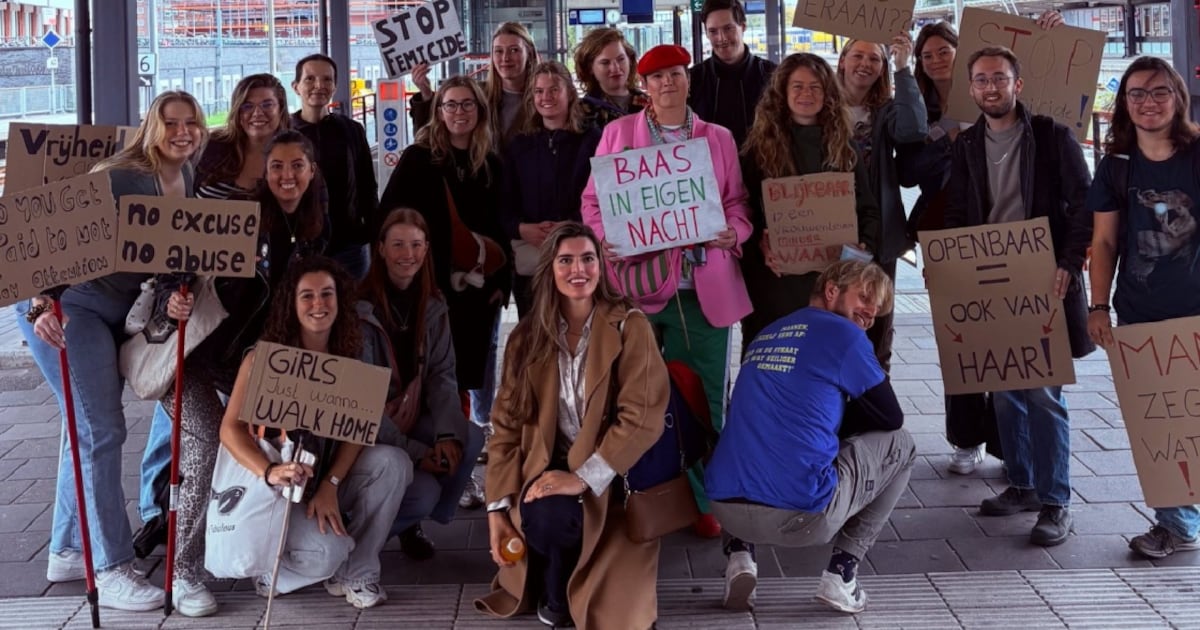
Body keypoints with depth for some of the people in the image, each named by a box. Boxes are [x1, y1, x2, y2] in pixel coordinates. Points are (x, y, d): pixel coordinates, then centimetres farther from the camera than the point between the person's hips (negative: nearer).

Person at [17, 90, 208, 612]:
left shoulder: (187, 178, 5)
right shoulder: (128, 178, -21)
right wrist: (42, 303, -37)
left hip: (119, 310, 9)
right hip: (65, 306, -9)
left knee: (91, 426, 15)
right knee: (100, 430, -10)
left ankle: (67, 552, 27)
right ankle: (112, 570, -5)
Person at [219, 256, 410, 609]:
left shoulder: (347, 358, 2)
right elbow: (230, 428, -17)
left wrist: (331, 485, -22)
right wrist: (269, 472, -36)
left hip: (328, 481, 5)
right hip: (277, 488, -5)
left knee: (393, 462, -22)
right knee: (326, 552, -31)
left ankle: (355, 573, -10)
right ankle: (274, 572, 5)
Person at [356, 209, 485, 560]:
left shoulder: (433, 306, 2)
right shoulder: (360, 309, -18)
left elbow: (442, 376, -3)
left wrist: (449, 434, -23)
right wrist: (414, 452, -25)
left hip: (413, 420, 6)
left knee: (471, 439, -21)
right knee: (425, 492, -26)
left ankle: (414, 523, 3)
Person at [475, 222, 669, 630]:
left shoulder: (629, 326, -6)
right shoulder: (528, 336, 6)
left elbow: (643, 417, -14)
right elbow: (507, 423, 5)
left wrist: (583, 478, -22)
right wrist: (498, 506, -3)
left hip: (611, 481, -2)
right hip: (548, 471, 3)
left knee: (556, 516, -33)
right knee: (544, 518, -32)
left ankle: (573, 591, 3)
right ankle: (554, 594, 4)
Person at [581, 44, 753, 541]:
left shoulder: (719, 138, 13)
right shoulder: (618, 132, 9)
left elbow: (736, 201, 15)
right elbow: (594, 200, 8)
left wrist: (734, 231, -7)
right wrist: (606, 242, -9)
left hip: (703, 288, 1)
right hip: (638, 281, -1)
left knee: (705, 397, 2)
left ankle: (703, 501, 11)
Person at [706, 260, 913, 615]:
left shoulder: (766, 337, 22)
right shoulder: (843, 335, 1)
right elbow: (891, 418, 11)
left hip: (726, 508, 6)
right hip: (799, 514, -6)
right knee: (900, 445, 19)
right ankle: (841, 573, 8)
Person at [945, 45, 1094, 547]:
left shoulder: (1052, 136, -4)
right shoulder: (966, 145, 10)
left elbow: (1083, 205, -6)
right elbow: (957, 215, 12)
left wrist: (1069, 265, -17)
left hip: (1043, 282, -5)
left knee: (1043, 393, -6)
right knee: (1004, 391, 11)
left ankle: (1055, 502, 0)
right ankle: (1022, 485, 24)